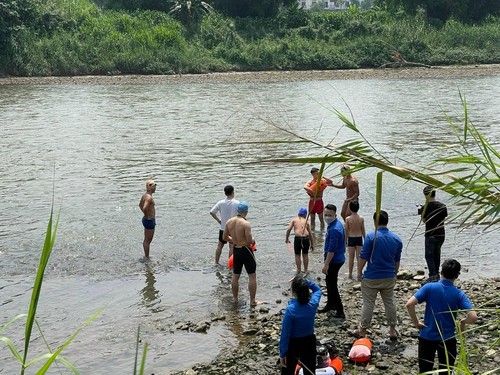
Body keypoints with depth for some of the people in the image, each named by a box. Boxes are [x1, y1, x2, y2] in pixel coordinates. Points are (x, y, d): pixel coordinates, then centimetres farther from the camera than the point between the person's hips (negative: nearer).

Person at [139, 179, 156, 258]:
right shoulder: (149, 197, -24)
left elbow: (140, 205, 24)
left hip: (146, 219, 10)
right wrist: (147, 216, -21)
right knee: (148, 241, 0)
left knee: (146, 240, 19)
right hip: (150, 221, -10)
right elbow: (145, 208, -37)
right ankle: (147, 258, 7)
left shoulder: (144, 195, 7)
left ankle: (146, 256, 31)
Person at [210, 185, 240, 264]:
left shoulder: (220, 203, -5)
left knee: (220, 245, 16)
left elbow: (212, 212, -3)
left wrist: (218, 220, 7)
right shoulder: (237, 203, -12)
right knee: (232, 246, 3)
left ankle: (216, 262, 21)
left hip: (223, 228, 3)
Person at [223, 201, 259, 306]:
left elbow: (225, 237, 8)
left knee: (235, 276, 17)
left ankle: (235, 298, 27)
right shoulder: (246, 224, -21)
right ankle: (252, 301, 6)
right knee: (252, 276, 4)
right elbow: (250, 240, -24)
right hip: (246, 250, -6)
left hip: (235, 250, 6)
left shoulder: (229, 222, -1)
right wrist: (253, 240, -1)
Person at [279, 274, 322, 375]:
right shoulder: (313, 303, -15)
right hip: (309, 342, 3)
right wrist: (306, 281, -4)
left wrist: (282, 354, -12)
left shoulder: (290, 309, -26)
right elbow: (318, 289, 10)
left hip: (293, 344, -3)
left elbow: (285, 334, -20)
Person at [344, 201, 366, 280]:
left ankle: (350, 274, 15)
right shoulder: (361, 218, -7)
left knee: (351, 257, 8)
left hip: (351, 239, -1)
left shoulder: (348, 219, -12)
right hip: (359, 238, 1)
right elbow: (363, 230, 1)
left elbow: (346, 231, -6)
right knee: (359, 257, 8)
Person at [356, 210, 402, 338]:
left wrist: (359, 272, 0)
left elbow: (363, 257, -13)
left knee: (368, 304, 6)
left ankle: (363, 330, 15)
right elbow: (397, 260, 10)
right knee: (390, 302, 15)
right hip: (389, 277, 4)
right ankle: (392, 330, 21)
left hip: (371, 277, -4)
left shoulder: (371, 236, -15)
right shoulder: (396, 239, 1)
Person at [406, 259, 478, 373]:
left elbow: (409, 304, -17)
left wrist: (416, 322, -4)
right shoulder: (459, 294, -8)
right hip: (448, 339, 0)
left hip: (427, 337, 0)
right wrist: (463, 322, 3)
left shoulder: (429, 288, -8)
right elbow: (473, 317, -17)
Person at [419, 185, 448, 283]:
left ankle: (432, 276, -13)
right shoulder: (442, 206, -1)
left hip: (430, 235, -5)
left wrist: (420, 210, 13)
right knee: (437, 255, 19)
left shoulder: (425, 207, -13)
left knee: (429, 256, -1)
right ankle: (436, 274, 27)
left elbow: (424, 220, -2)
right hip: (441, 234, 5)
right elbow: (444, 218, 7)